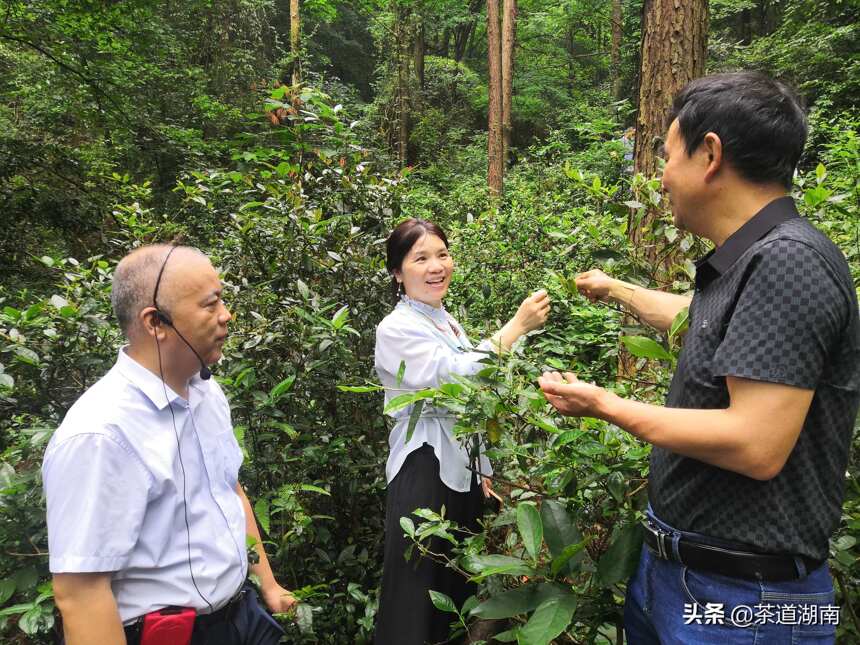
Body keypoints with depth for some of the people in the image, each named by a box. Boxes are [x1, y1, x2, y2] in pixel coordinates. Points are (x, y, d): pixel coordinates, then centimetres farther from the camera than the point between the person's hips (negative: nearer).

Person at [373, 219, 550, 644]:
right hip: (424, 473, -8)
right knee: (419, 591, 3)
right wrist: (518, 326, -24)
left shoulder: (448, 322, 10)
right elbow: (455, 378, -27)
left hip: (464, 470, 8)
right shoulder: (396, 329, -14)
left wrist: (484, 470, 18)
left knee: (461, 583, 18)